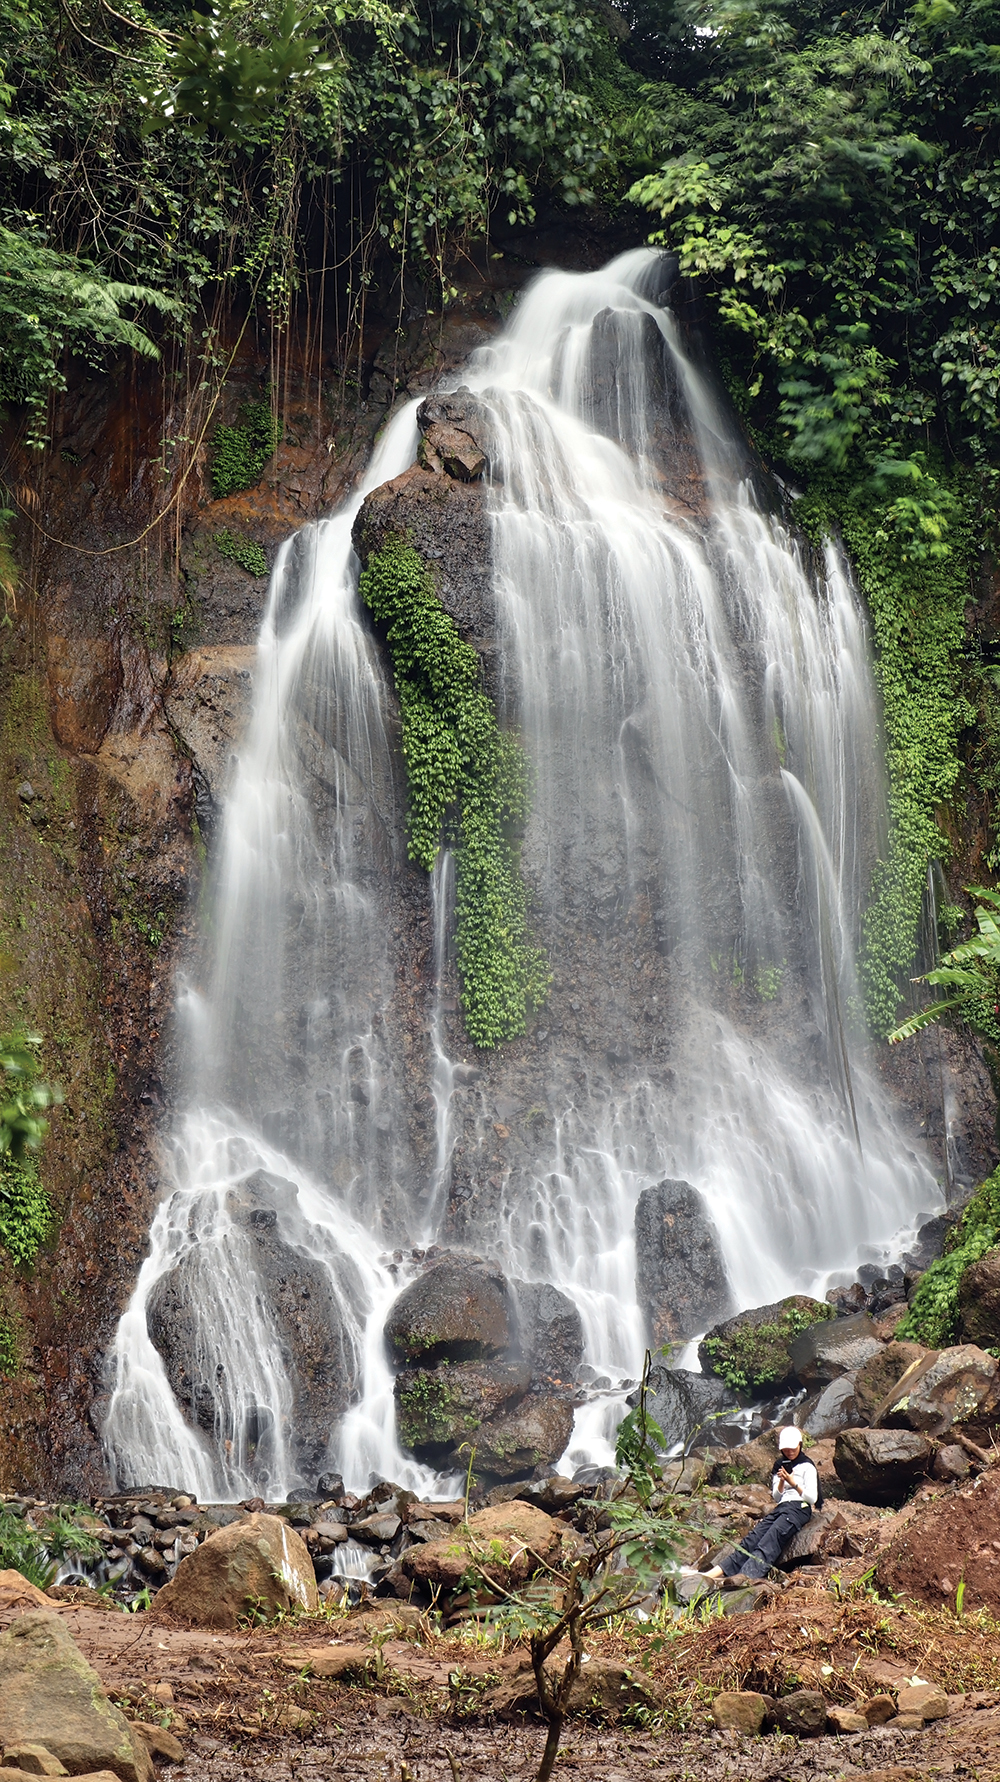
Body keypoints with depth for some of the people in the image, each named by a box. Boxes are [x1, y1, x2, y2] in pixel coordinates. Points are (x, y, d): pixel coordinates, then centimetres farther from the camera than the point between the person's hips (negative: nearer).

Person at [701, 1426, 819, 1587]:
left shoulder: (807, 1467, 6)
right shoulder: (780, 1465, 23)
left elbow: (812, 1497, -2)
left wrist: (793, 1483, -9)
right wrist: (781, 1482, -2)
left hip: (800, 1508, -6)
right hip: (781, 1508, 6)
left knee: (771, 1538, -32)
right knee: (753, 1537, -18)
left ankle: (746, 1575, -56)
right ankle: (716, 1572, -34)